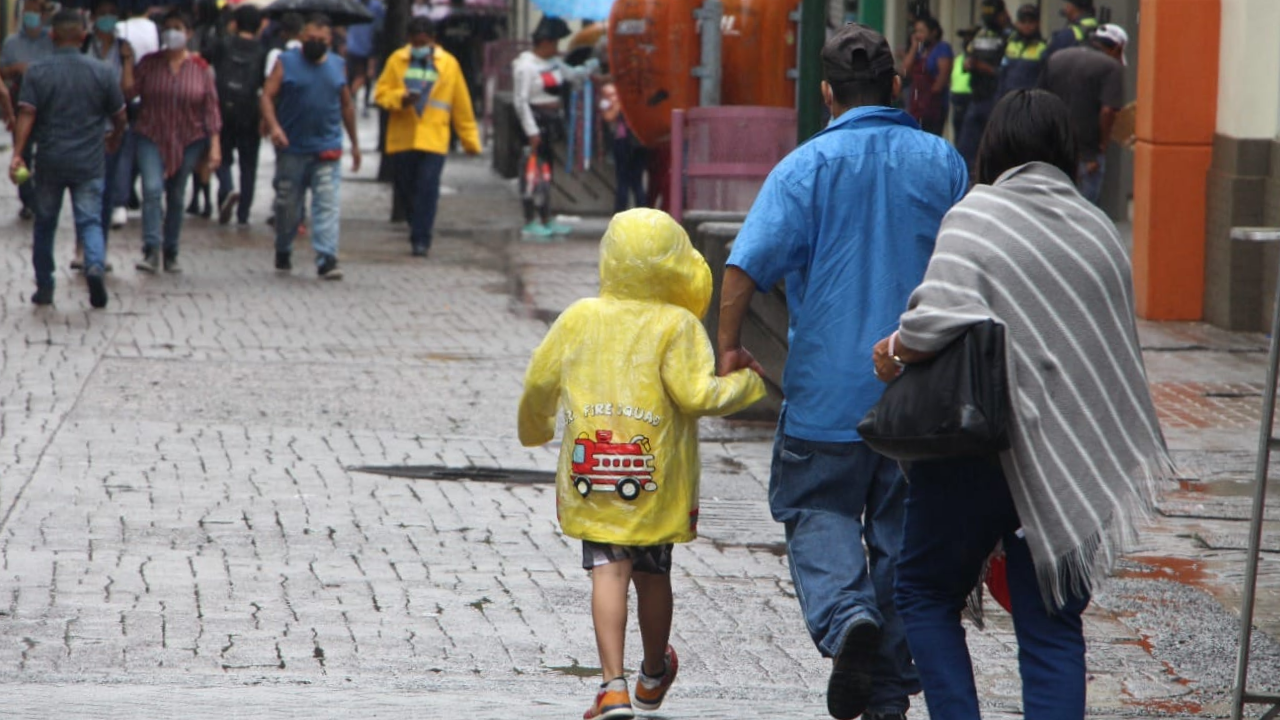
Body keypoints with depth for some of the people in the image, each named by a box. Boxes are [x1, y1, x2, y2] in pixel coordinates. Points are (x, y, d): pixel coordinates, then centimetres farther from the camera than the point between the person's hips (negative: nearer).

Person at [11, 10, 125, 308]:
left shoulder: (36, 72, -4)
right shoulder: (102, 72, 0)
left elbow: (26, 114, -12)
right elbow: (119, 116, 6)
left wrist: (18, 154, -13)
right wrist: (114, 139, 26)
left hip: (49, 161, 0)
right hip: (89, 161, 0)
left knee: (44, 225, 14)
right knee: (90, 221, 2)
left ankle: (44, 287, 18)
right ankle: (95, 265, -26)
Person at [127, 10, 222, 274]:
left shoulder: (201, 68, 1)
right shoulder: (149, 64, 1)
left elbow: (211, 108, 2)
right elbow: (129, 91, -8)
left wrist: (214, 145, -2)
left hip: (188, 141, 1)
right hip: (151, 137, -1)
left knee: (176, 197, 9)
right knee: (152, 189, -19)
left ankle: (171, 253, 21)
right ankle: (151, 251, -25)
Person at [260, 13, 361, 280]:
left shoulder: (338, 66, 10)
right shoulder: (286, 63, 0)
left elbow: (347, 105, 18)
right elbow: (268, 96, -7)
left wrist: (354, 143, 19)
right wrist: (273, 126, -24)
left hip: (327, 151, 1)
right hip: (292, 150, -1)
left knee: (327, 205, -10)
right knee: (287, 205, 10)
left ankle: (327, 260, -15)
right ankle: (283, 254, 29)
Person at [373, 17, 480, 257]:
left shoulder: (448, 64, 6)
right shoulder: (397, 61, 6)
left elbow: (462, 106, 9)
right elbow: (381, 93, 5)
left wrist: (470, 140, 9)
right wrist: (400, 98, -16)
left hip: (433, 139, -2)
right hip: (402, 137, 2)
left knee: (427, 188, -10)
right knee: (406, 187, 7)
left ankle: (421, 240, -8)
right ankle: (417, 227, 28)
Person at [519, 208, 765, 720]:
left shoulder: (580, 317, 3)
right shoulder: (677, 325, -8)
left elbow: (540, 381, 9)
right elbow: (696, 394, -15)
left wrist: (533, 427, 29)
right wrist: (745, 385, 3)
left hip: (592, 484, 1)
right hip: (658, 480, -1)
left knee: (608, 572, -3)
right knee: (652, 573, 16)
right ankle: (654, 675, 37)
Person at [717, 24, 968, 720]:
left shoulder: (808, 165, -8)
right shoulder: (941, 162, 4)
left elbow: (747, 264, -16)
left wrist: (729, 347, -4)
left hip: (829, 388, -3)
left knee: (819, 512, 8)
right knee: (903, 531, 10)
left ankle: (845, 614, -21)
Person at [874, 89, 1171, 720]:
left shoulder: (978, 214, -9)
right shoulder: (1099, 231, 8)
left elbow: (942, 313, -25)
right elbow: (1118, 347, 11)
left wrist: (896, 352, -6)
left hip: (979, 449, -4)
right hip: (1070, 459, 4)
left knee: (926, 594, 14)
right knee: (1052, 626, 8)